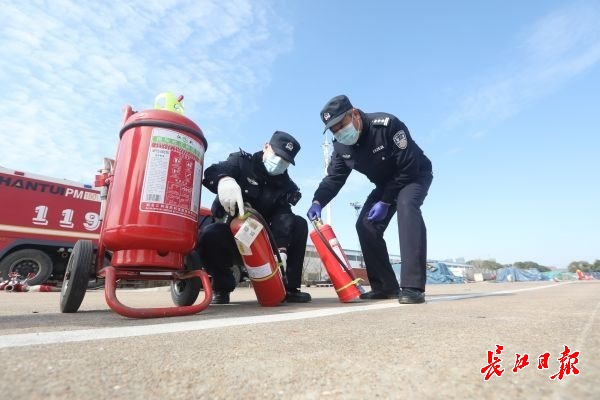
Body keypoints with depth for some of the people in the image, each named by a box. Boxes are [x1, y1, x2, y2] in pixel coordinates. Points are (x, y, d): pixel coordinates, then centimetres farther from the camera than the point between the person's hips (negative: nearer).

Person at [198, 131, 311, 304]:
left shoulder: (285, 186, 1)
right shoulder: (242, 162, -4)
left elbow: (283, 219, -14)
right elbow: (212, 171, -22)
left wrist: (281, 250, -31)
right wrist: (224, 179, -48)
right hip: (230, 232, -2)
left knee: (299, 224, -15)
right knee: (209, 235, -35)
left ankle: (288, 286, -10)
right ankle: (222, 286, -7)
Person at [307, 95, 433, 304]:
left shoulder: (387, 125, -30)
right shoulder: (341, 147, -10)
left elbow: (408, 168, -29)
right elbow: (333, 177, -10)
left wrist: (385, 202, -28)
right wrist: (318, 201, -29)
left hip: (415, 175, -6)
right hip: (386, 184, 6)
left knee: (406, 206, -37)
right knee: (365, 225, -8)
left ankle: (413, 287, -36)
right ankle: (386, 286, 1)